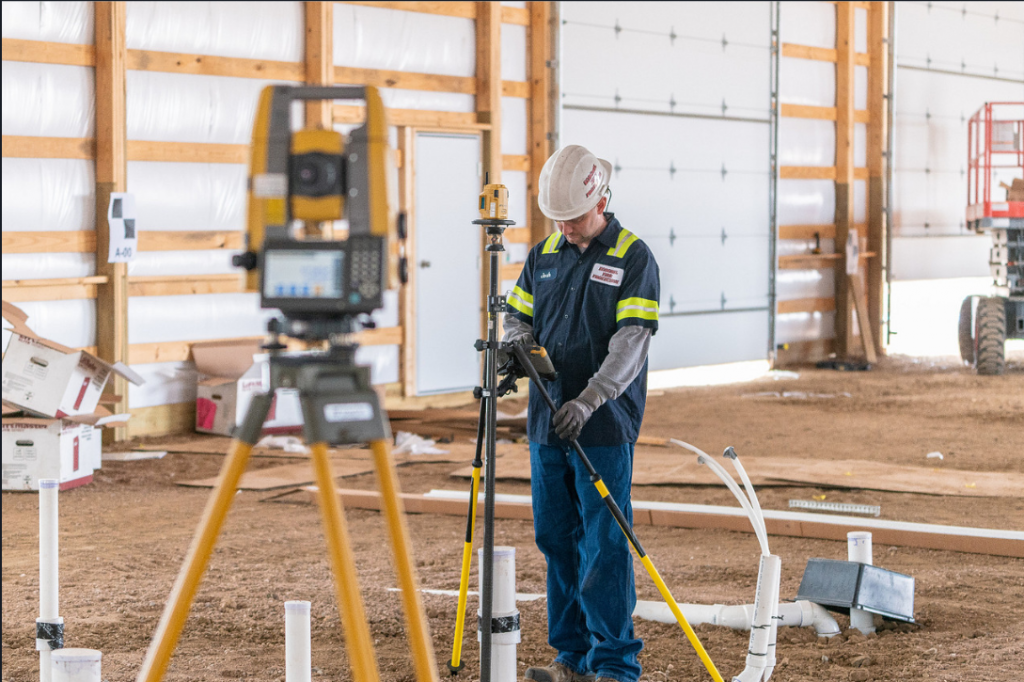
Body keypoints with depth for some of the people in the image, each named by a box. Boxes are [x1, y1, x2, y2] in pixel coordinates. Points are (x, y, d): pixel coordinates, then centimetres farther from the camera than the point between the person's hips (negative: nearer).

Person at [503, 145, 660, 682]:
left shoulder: (633, 258, -6)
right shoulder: (544, 254, 12)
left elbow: (632, 342, -14)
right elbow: (518, 314, 20)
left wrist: (588, 401, -25)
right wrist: (518, 342, -5)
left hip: (604, 428, -6)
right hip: (546, 422, 6)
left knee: (604, 546, -6)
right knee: (556, 539, 10)